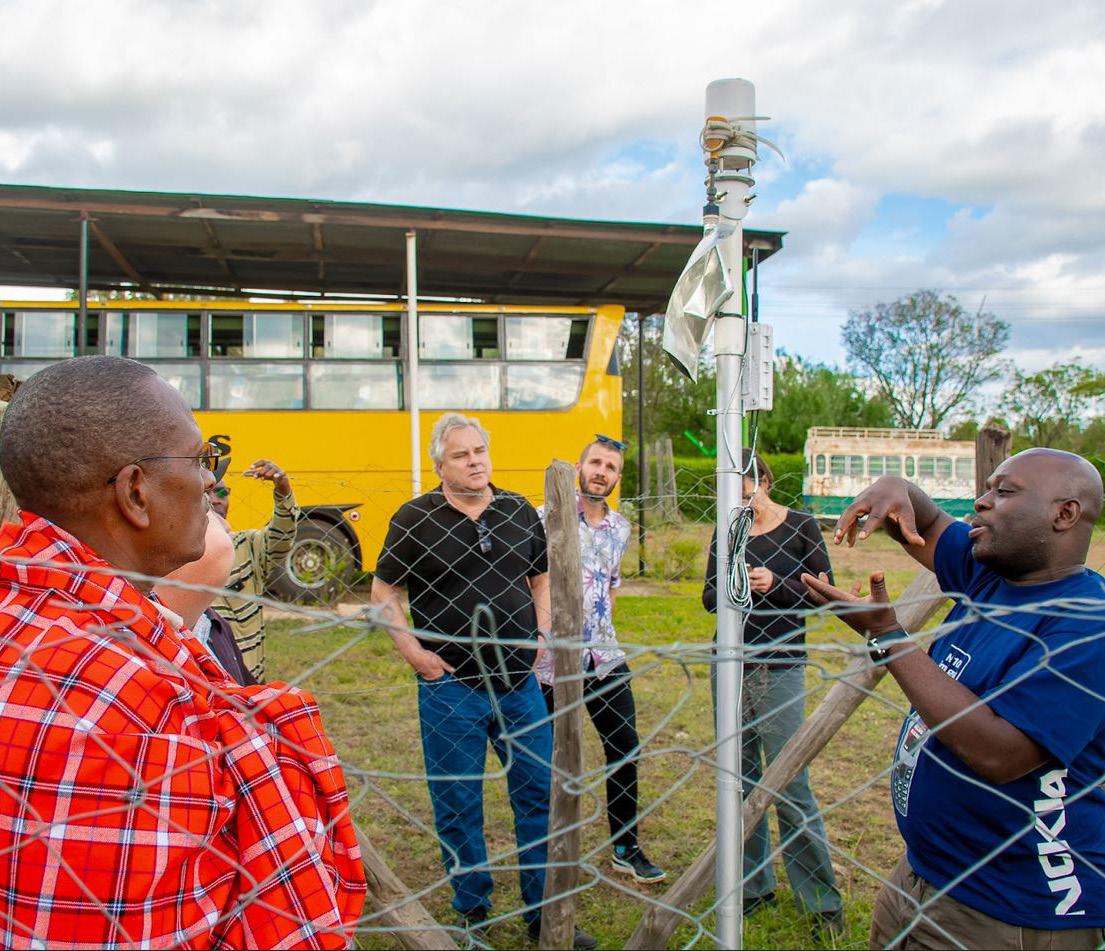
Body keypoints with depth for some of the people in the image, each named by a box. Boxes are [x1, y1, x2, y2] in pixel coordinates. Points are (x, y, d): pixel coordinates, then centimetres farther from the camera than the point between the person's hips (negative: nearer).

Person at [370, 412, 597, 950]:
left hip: (521, 683, 3)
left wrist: (543, 637, 3)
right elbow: (383, 591, 0)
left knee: (540, 795, 10)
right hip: (450, 686, -3)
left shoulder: (520, 512, 5)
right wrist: (413, 653, -8)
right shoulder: (415, 519, -6)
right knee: (457, 806, 9)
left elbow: (543, 579, 16)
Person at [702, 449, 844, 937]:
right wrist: (726, 587, -12)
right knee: (739, 782, 9)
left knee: (790, 784, -4)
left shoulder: (799, 526, -2)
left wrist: (776, 585, -17)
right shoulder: (725, 533, 8)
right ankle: (754, 884, 24)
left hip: (780, 669, -4)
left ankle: (821, 900, 11)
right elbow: (708, 598, 10)